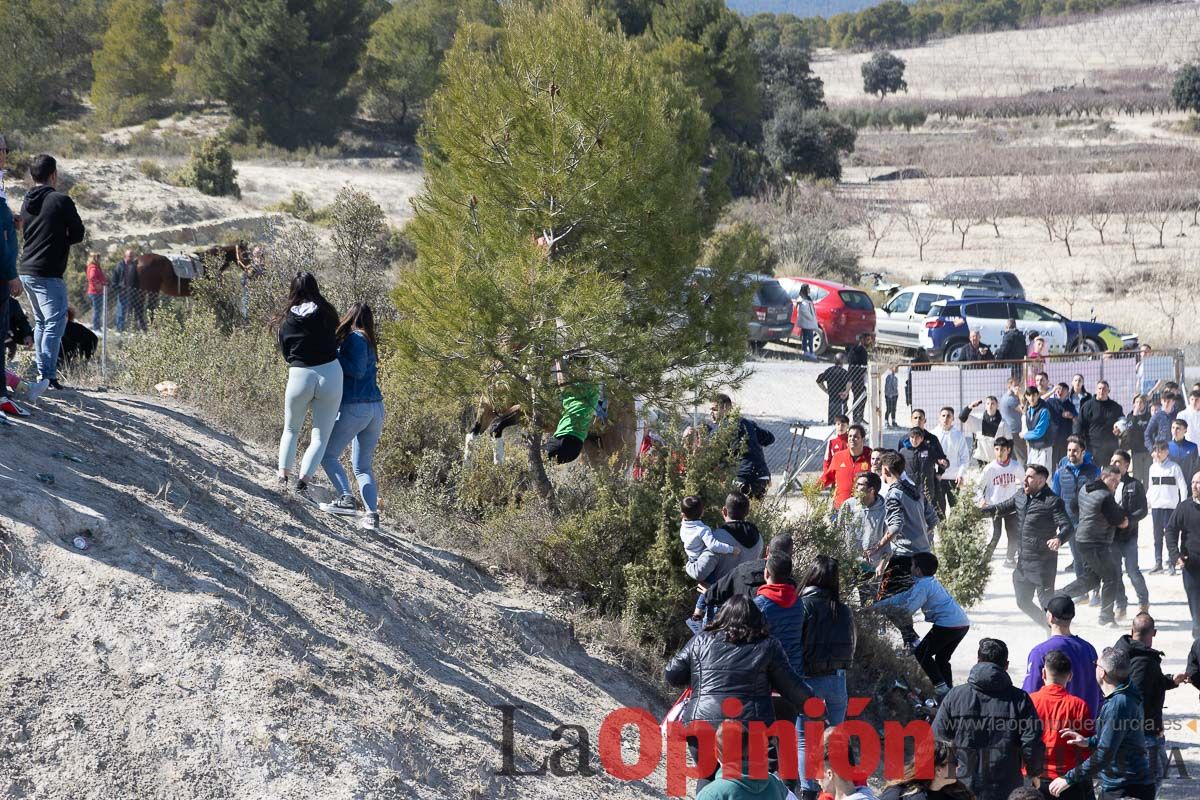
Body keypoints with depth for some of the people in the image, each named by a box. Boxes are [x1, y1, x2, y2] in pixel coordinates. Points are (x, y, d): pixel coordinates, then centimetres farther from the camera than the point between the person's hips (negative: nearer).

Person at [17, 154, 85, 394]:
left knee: (41, 322, 17)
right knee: (55, 322, -7)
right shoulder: (61, 201, -10)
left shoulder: (27, 203, 12)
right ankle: (47, 376, -14)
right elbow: (78, 234, -6)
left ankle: (42, 371, 18)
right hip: (48, 273, -8)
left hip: (26, 271, 8)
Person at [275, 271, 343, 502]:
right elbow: (335, 340, 6)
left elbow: (285, 352, 5)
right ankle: (303, 481, -9)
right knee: (320, 438, 5)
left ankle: (283, 475, 20)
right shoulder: (327, 313, -3)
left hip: (299, 377, 1)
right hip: (331, 373, -1)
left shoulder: (287, 319, -1)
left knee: (291, 430, 24)